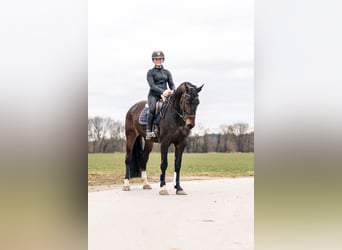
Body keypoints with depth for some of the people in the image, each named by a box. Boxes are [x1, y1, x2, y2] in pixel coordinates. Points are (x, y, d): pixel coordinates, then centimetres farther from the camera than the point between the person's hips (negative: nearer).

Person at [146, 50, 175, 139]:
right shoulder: (150, 72, 6)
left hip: (165, 96, 4)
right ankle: (148, 130, -30)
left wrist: (172, 91, -13)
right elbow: (152, 86, -7)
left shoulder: (167, 72, 19)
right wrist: (162, 91, -23)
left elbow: (171, 84, 12)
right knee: (153, 108, -33)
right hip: (154, 95, -4)